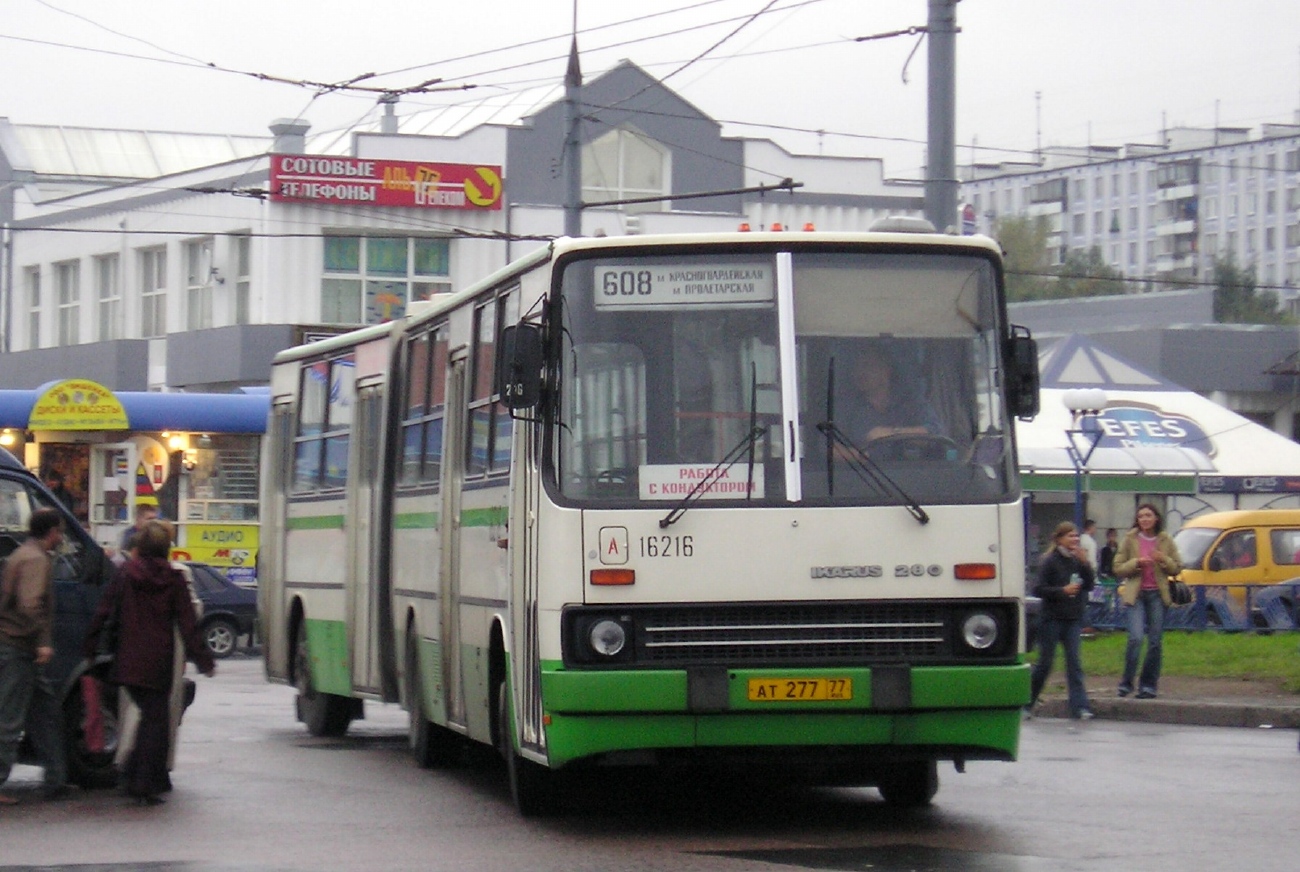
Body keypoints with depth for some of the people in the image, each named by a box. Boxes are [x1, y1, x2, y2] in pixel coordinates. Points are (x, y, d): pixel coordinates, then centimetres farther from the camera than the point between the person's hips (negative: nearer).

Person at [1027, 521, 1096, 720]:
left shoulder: (1077, 561, 9)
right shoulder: (1049, 561, -7)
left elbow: (1089, 585, 3)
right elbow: (1040, 590, -11)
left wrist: (1085, 564, -9)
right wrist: (1063, 591, -22)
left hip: (1073, 619, 4)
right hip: (1052, 619, -4)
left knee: (1074, 662, -3)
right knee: (1045, 662, 2)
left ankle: (1080, 707, -9)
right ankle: (1026, 702, 16)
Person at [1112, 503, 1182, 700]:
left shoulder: (1165, 540, 8)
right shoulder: (1130, 539, 4)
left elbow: (1177, 568, 10)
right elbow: (1118, 569, 3)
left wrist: (1164, 560, -9)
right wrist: (1136, 563, -13)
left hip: (1157, 595, 2)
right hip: (1136, 594, -2)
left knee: (1155, 642, 1)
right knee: (1136, 638, -16)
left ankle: (1149, 685, 10)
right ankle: (1126, 682, -6)